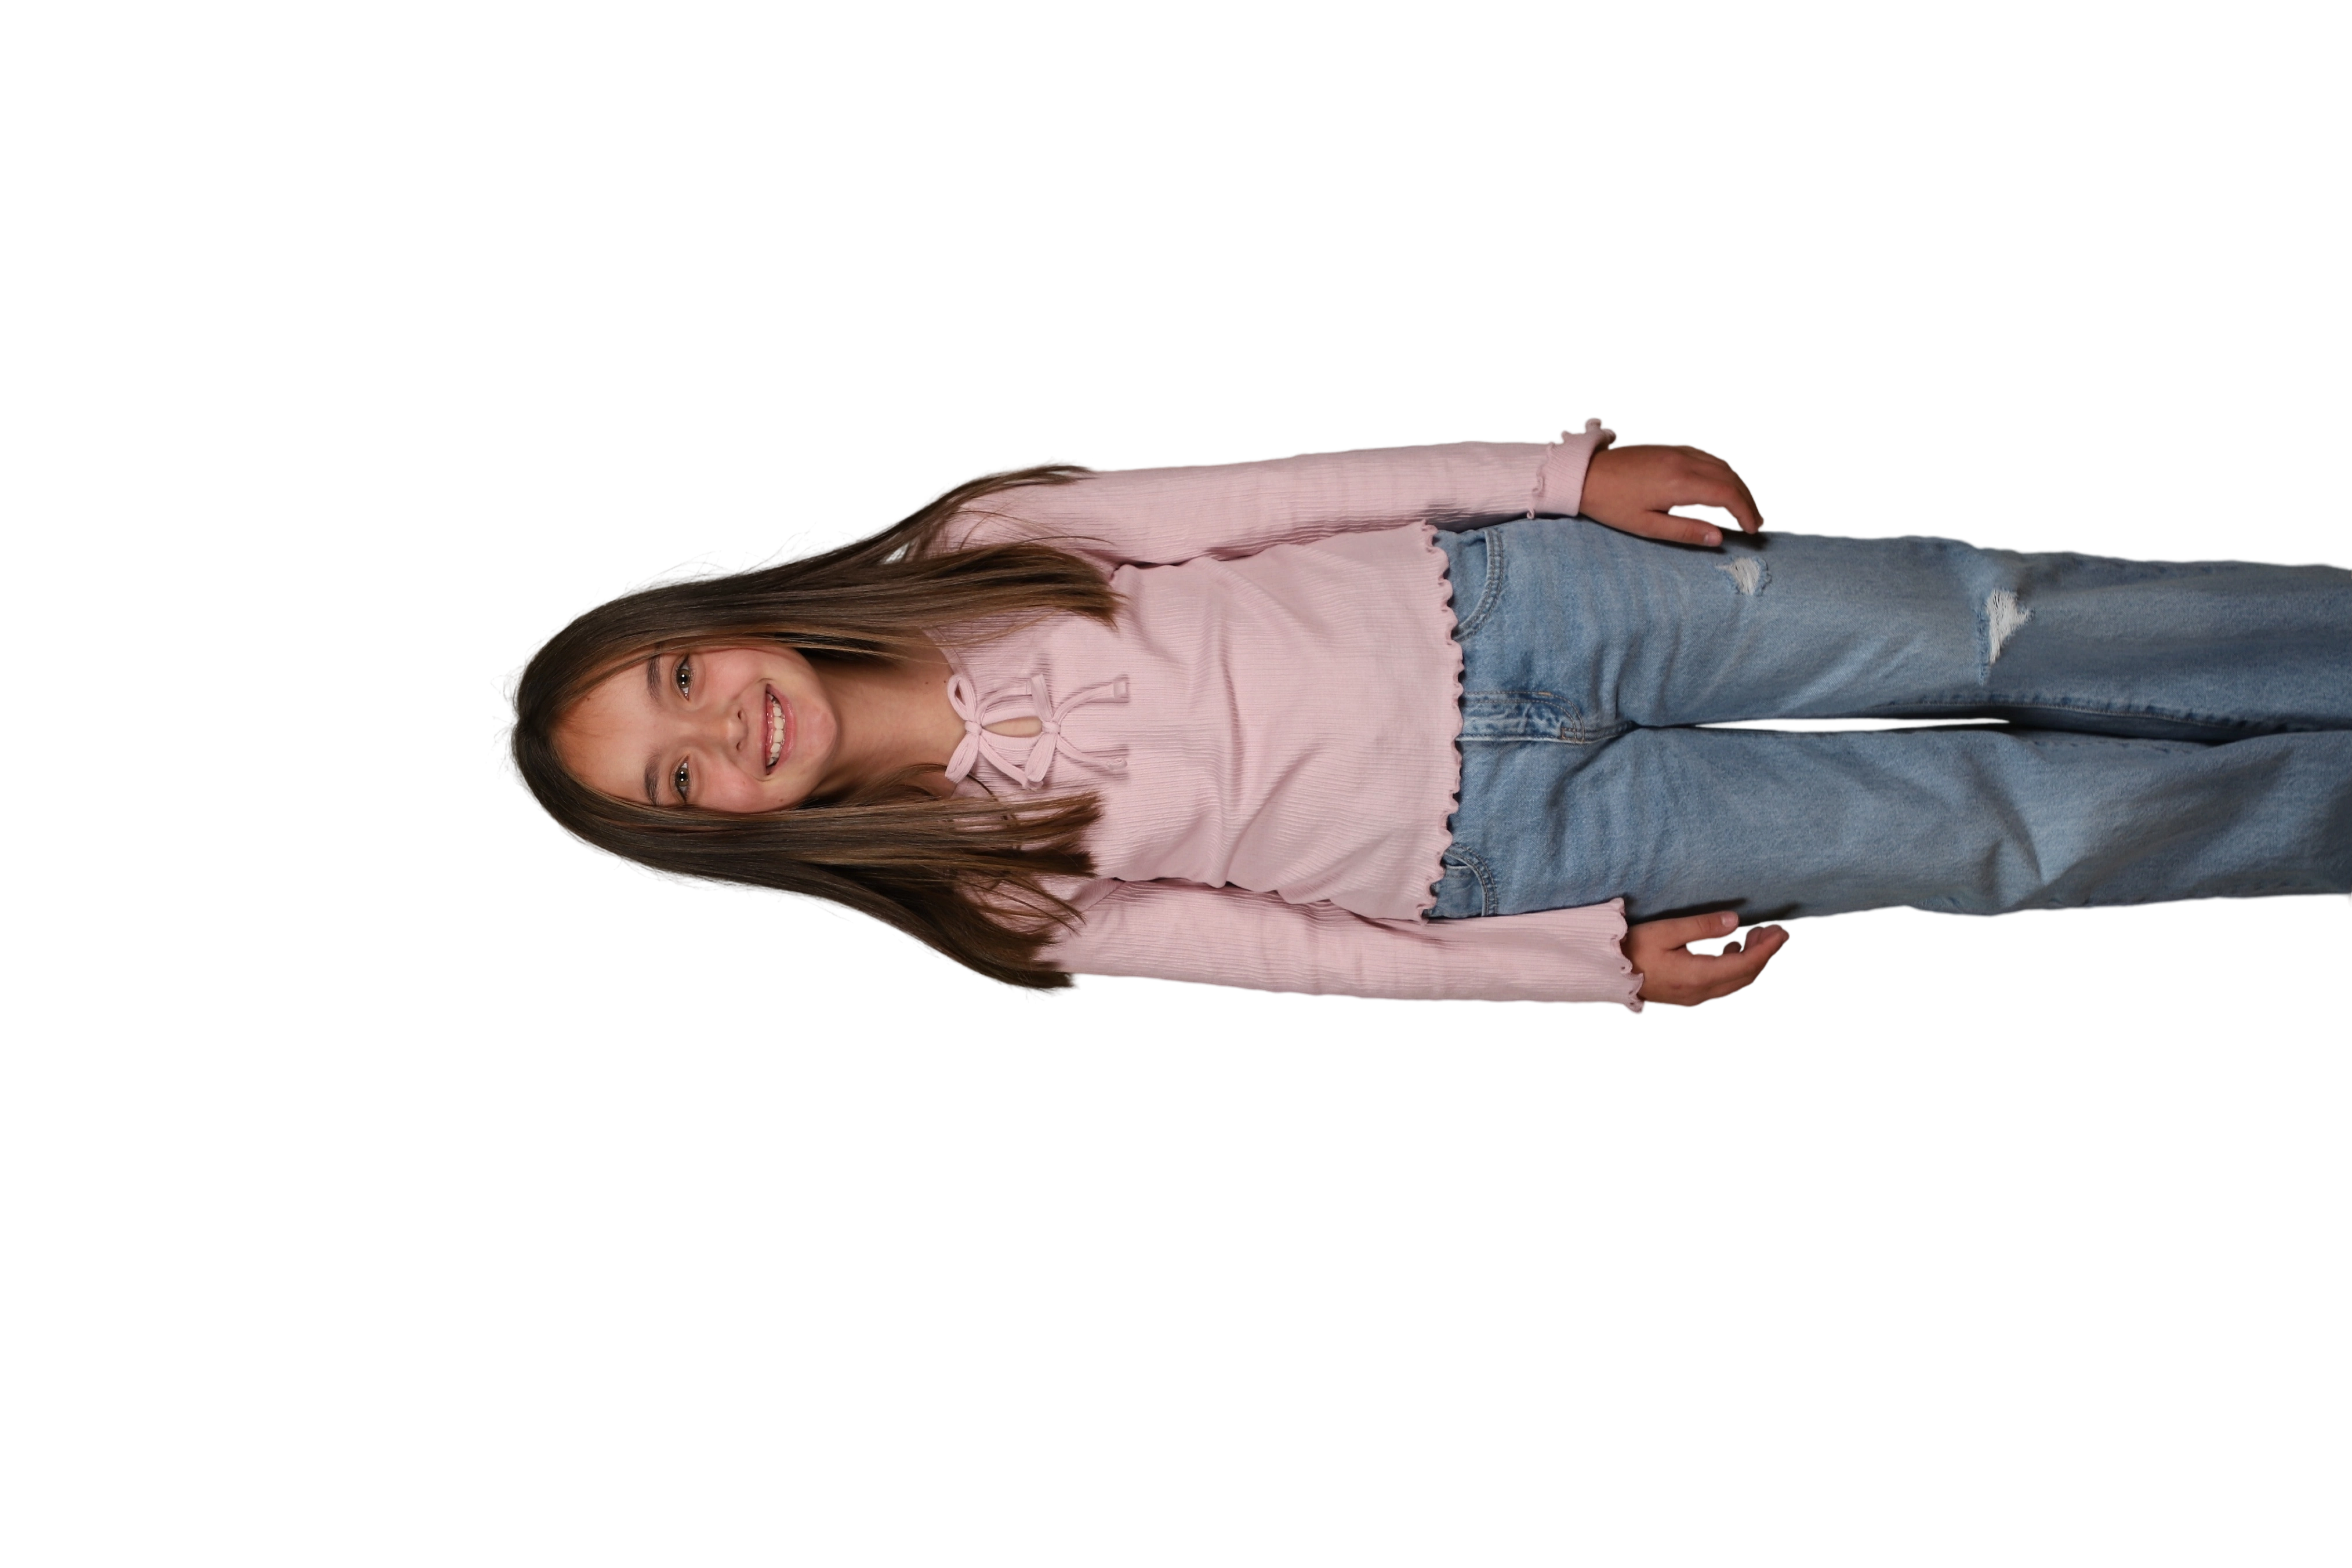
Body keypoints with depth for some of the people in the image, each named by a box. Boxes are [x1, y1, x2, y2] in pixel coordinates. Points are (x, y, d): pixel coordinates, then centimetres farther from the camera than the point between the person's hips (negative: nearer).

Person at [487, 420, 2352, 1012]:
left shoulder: (964, 553, -3)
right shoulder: (989, 894, -6)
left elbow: (1269, 494, -3)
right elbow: (1287, 946, -5)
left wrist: (1570, 468, -9)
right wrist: (1605, 959, -7)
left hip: (1491, 599, 2)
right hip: (1495, 846, -2)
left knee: (1998, 626, -5)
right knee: (2015, 823, -6)